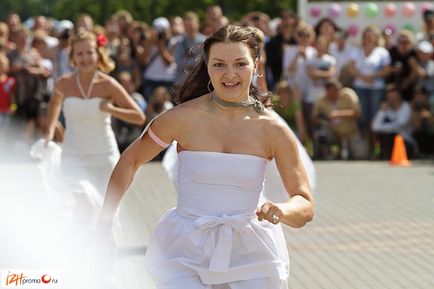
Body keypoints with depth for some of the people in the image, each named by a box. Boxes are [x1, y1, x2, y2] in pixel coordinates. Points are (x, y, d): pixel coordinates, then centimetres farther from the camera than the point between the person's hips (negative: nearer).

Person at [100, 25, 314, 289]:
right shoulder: (184, 118, -8)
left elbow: (305, 206, -3)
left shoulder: (272, 129, -5)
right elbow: (129, 161, 7)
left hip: (250, 254, 1)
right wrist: (104, 225, 3)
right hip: (187, 250, -1)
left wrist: (282, 211, -26)